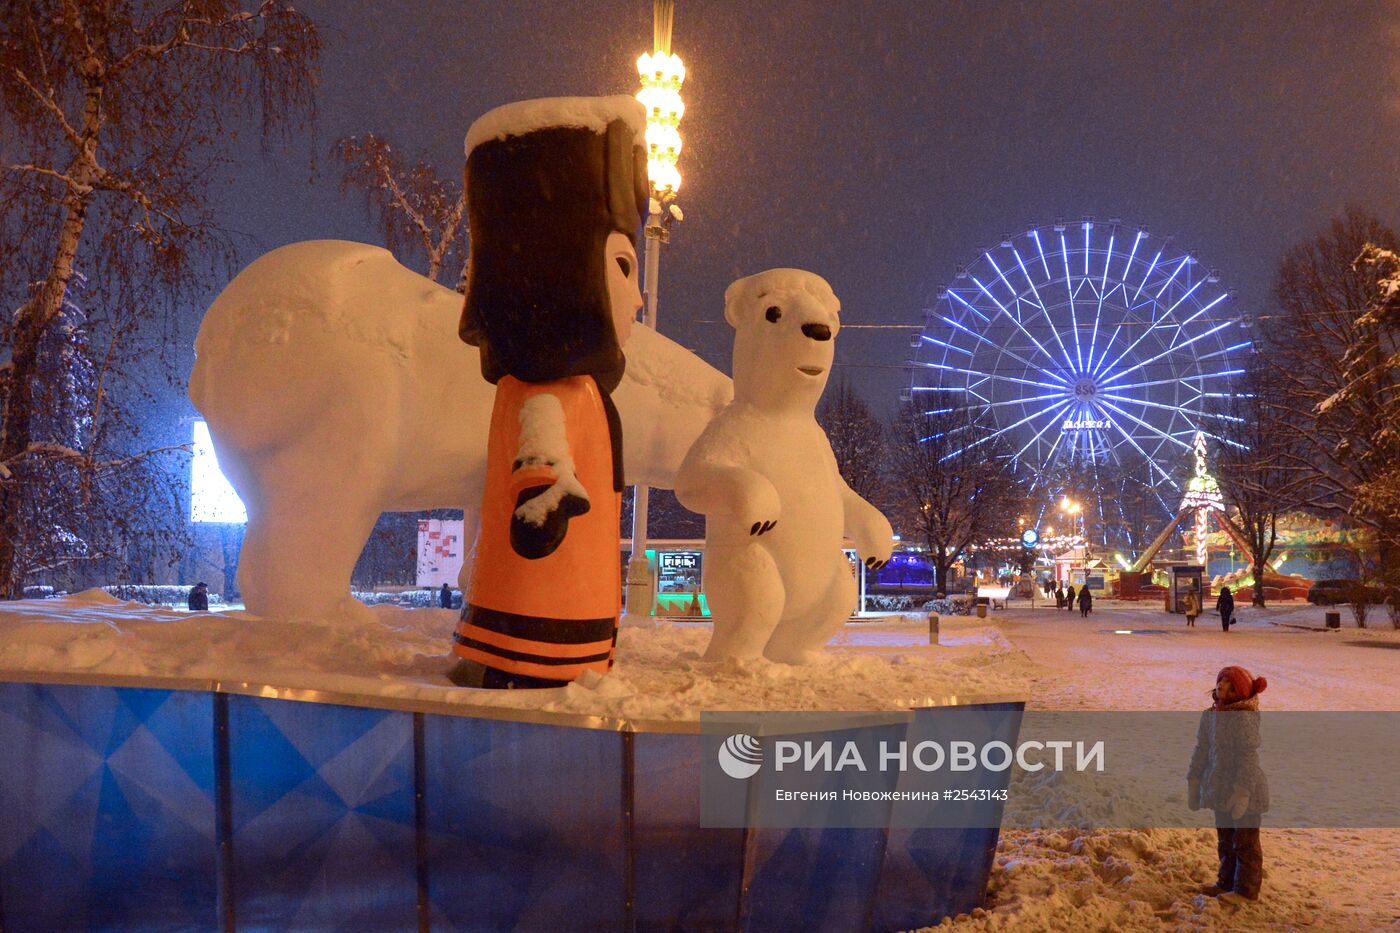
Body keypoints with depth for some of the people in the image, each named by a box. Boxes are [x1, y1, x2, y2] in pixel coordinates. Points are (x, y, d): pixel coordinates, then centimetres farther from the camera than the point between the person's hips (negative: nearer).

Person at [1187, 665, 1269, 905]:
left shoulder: (1245, 717, -19)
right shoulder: (1210, 716, 5)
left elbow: (1249, 757, -22)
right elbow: (1201, 751, 12)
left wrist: (1242, 792, -25)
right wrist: (1193, 782, 11)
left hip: (1243, 793, -8)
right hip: (1221, 790, 8)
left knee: (1245, 842, 5)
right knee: (1225, 841, 19)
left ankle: (1245, 890, 14)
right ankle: (1227, 882, 32)